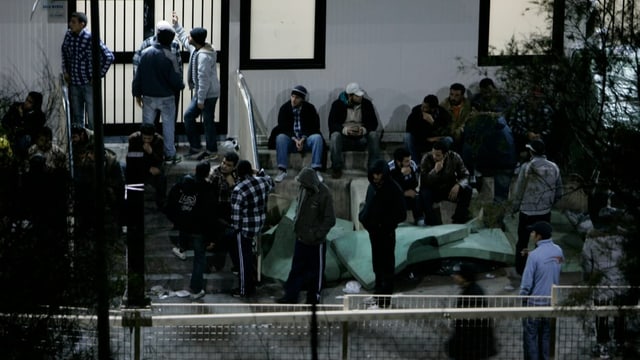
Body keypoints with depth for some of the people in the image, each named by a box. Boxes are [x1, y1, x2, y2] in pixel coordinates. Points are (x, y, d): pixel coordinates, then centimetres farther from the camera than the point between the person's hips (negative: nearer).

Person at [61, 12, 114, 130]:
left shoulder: (90, 39, -16)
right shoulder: (68, 35, 1)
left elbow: (109, 57, -16)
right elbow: (64, 53, 22)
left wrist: (99, 75, -13)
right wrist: (65, 71, 15)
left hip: (89, 84, -6)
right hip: (74, 84, 6)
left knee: (92, 117, -1)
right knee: (76, 117, 14)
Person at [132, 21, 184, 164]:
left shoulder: (145, 53, -5)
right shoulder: (169, 56, -17)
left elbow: (138, 76, 0)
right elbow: (175, 79, -14)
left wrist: (137, 93, 10)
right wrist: (180, 85, 8)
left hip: (148, 97, 3)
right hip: (167, 98, -3)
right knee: (168, 126, 10)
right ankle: (170, 155, 14)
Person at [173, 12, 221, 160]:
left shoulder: (203, 56, -26)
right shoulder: (197, 49, 4)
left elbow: (203, 80, -26)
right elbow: (184, 39, 28)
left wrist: (201, 100, -23)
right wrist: (176, 25, 32)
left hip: (208, 94, -10)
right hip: (202, 93, 10)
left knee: (208, 121, 0)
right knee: (189, 115, 15)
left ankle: (211, 151, 11)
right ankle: (195, 146, 20)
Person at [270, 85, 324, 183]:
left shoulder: (310, 108, 0)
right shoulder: (284, 108, -1)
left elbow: (314, 127, -4)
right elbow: (283, 127, -7)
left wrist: (303, 139, -19)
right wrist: (295, 140, -21)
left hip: (306, 139, 0)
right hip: (290, 139, 0)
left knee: (317, 138, -30)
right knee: (280, 138, -31)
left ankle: (316, 170, -32)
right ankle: (282, 171, -32)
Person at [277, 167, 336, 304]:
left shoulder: (324, 194, -20)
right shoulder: (303, 189, -1)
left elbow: (330, 220, -17)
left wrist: (317, 235, -17)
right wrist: (296, 226, 6)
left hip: (316, 242, -6)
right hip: (301, 238, 6)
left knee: (316, 271, 10)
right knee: (296, 269, 12)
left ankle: (313, 298, 23)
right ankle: (290, 296, 21)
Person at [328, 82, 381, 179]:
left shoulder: (367, 104, -2)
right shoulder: (337, 104, -7)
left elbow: (374, 123, -4)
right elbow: (332, 124, -13)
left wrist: (364, 129, -28)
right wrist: (345, 130, -33)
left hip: (361, 136, 1)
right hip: (344, 136, -1)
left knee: (374, 135, -28)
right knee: (335, 135, -34)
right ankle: (337, 168, -24)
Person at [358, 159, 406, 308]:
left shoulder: (394, 189, -15)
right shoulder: (372, 187, 5)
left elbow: (401, 214, -14)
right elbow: (368, 206, 17)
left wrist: (386, 223, -22)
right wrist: (363, 216, -3)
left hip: (386, 232, -7)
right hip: (374, 230, 7)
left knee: (386, 266, -1)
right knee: (377, 264, 19)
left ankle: (384, 300, 2)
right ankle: (379, 294, 32)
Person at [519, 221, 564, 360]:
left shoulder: (534, 255, -20)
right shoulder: (558, 251, -1)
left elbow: (527, 282, -17)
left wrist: (523, 297, -2)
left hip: (535, 301, -6)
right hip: (551, 300, 6)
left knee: (530, 336, 4)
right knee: (545, 335, 15)